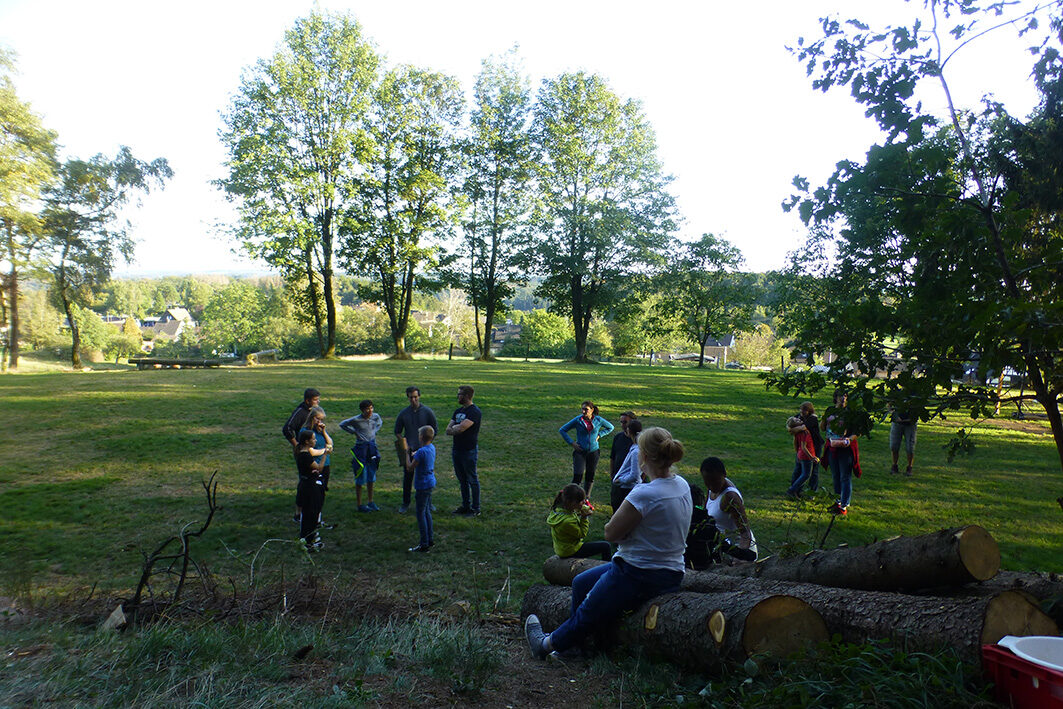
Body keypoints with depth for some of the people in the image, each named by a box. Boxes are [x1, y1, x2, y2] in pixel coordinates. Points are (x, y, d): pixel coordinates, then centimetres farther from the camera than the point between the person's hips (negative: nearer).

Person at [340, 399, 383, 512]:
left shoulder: (375, 416, -3)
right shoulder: (356, 420, -15)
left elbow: (380, 422, 21)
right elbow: (342, 424, -2)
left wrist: (374, 431, 6)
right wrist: (354, 432, -6)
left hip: (372, 447, 5)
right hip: (361, 448, -5)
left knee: (371, 478, 14)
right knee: (360, 478, 2)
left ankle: (370, 502, 26)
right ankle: (360, 505, 12)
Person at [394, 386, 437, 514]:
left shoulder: (427, 412, -3)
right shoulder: (403, 413, 1)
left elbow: (435, 429, 3)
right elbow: (397, 432, 9)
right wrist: (404, 444, -5)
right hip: (409, 450, 1)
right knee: (407, 477, 6)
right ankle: (405, 503, 18)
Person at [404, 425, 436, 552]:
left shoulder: (421, 451, -23)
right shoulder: (432, 448, 4)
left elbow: (410, 467, -16)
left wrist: (407, 453, -4)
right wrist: (414, 454, 10)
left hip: (423, 486, -9)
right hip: (430, 483, 9)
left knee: (421, 514, -2)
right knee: (427, 512, 18)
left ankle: (424, 544, 1)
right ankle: (430, 539, 26)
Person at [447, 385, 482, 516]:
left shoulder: (475, 412, -15)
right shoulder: (458, 411, 12)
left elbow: (460, 428, -24)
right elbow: (448, 430, 5)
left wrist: (454, 428, -4)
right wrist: (458, 429, -13)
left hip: (469, 451, -8)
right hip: (456, 450, 8)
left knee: (472, 480, 2)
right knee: (462, 480, 15)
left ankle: (475, 508, 12)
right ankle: (465, 506, 27)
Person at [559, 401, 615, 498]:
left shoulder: (598, 420, -2)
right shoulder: (577, 420, -7)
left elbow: (610, 427, 16)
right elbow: (562, 430, 1)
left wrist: (599, 435, 3)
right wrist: (571, 442, -7)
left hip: (593, 452, 2)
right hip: (580, 452, -2)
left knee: (590, 477, 9)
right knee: (577, 477, -10)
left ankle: (586, 498, 24)